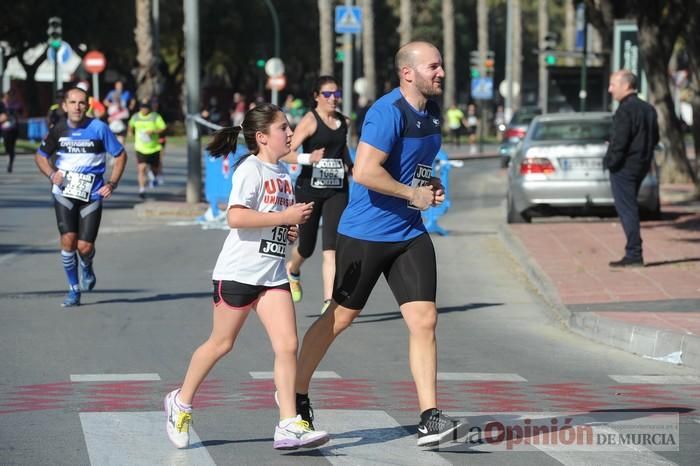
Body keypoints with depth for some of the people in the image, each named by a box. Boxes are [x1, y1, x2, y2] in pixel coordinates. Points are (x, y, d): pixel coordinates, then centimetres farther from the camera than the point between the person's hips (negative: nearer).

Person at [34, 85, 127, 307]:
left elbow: (120, 155, 4)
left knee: (85, 247, -6)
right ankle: (74, 289, 3)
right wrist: (52, 174, -5)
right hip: (64, 194, 1)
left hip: (92, 195, -1)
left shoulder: (98, 128, -8)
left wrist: (112, 183, -6)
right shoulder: (58, 130, -1)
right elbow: (41, 156, 15)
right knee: (68, 240, -14)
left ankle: (87, 268, 32)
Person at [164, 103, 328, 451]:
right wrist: (285, 217, -22)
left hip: (273, 274, 7)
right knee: (221, 343, 5)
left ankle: (288, 426, -8)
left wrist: (291, 230, 7)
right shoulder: (250, 169, -12)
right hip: (238, 272, -7)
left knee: (287, 345, -6)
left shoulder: (283, 172, 13)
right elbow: (236, 216, -25)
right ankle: (180, 402, 25)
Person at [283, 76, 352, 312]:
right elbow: (286, 153, -16)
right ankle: (293, 270, 48)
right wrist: (308, 158, -31)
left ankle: (329, 302, -12)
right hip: (310, 189, -3)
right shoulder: (310, 120, -9)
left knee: (332, 246, -10)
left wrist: (351, 168, 15)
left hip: (337, 190, 3)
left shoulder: (343, 121, 9)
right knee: (307, 246, 12)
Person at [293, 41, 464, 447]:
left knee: (424, 319, -5)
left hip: (410, 234, 7)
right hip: (365, 233, -7)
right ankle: (297, 394, 26)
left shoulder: (431, 110, 9)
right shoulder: (388, 112, -19)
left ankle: (430, 419, -5)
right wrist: (413, 194, -18)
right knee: (341, 317, 7)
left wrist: (431, 184, 7)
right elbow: (364, 171, -28)